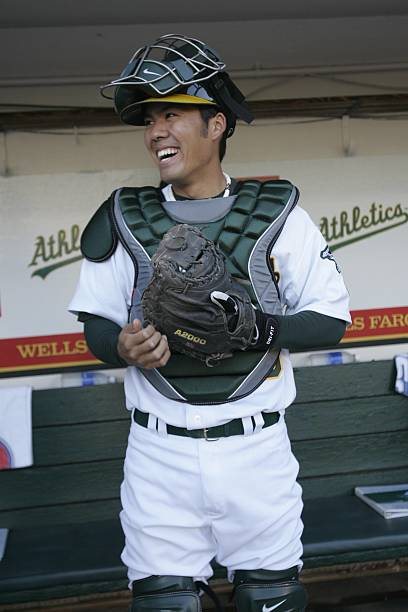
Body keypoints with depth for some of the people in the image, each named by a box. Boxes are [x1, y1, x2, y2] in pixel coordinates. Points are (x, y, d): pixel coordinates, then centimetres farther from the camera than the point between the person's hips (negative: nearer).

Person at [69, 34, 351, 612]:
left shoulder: (277, 213, -2)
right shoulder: (123, 219, 2)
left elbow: (331, 320, -2)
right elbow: (97, 324, 7)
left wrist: (256, 327, -19)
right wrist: (122, 347, -16)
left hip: (257, 449, -1)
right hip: (160, 454, 1)